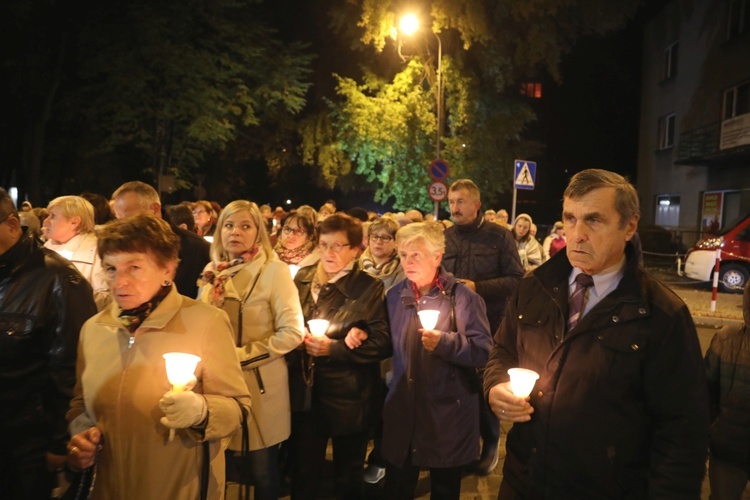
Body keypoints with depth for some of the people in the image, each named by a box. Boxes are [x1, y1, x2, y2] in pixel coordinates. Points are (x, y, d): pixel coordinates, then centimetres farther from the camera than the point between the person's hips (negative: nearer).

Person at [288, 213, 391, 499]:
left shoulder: (369, 288, -9)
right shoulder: (302, 278, 5)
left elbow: (382, 344, -15)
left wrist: (332, 348, -21)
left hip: (348, 399, -3)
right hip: (305, 395, 4)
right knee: (304, 475, 18)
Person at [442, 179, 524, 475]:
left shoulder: (499, 236, -4)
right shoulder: (444, 237, 5)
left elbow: (516, 280, -8)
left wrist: (477, 287, -17)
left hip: (488, 325, -3)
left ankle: (490, 444, 30)